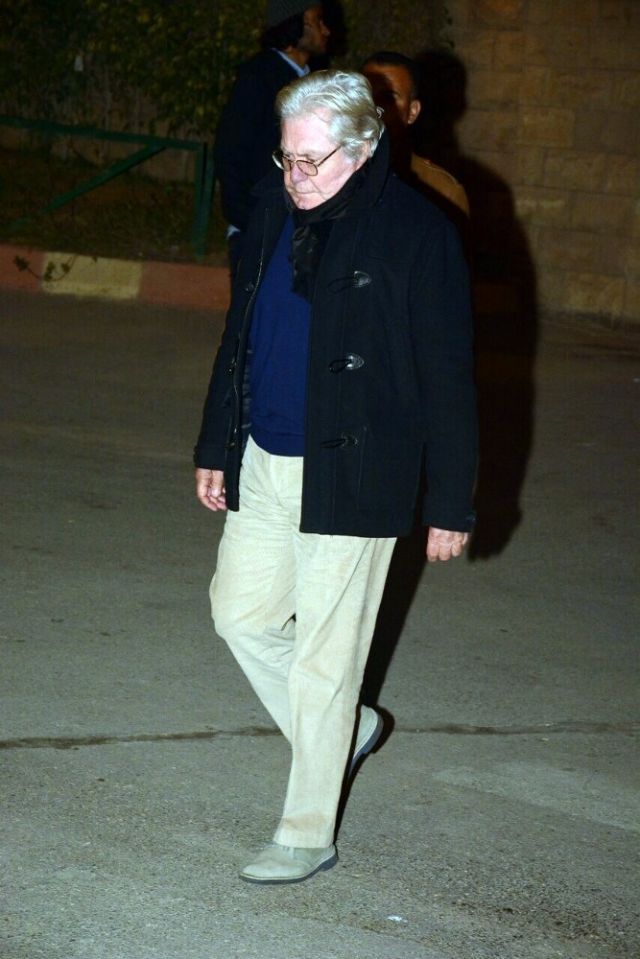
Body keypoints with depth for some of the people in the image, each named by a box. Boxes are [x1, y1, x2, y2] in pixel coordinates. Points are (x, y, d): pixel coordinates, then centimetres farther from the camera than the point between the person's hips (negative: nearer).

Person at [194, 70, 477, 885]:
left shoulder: (417, 234, -14)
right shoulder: (275, 207, 5)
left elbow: (447, 380, -11)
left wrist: (450, 504, -10)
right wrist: (216, 448, 18)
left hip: (352, 480, -7)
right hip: (264, 467, 7)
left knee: (324, 656, 1)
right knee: (241, 612, 11)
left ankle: (307, 834, 14)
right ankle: (343, 729, 34)